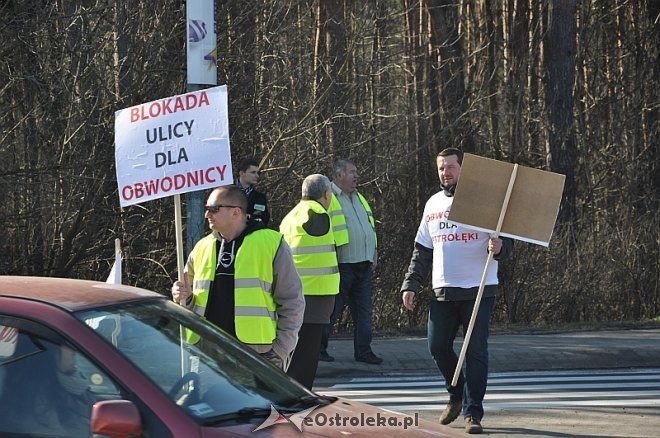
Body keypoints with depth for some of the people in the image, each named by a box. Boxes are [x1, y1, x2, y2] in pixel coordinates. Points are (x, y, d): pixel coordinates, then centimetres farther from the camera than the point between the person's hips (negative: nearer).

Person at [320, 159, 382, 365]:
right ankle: (319, 348, 6)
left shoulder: (359, 199, 21)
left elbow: (371, 229, 27)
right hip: (342, 266, -7)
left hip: (363, 267, 8)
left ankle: (363, 350, 10)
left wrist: (373, 257, 18)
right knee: (332, 310, -3)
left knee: (363, 311, 7)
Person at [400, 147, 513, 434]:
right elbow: (422, 251, 18)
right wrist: (411, 285, 11)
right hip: (443, 291, 5)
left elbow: (507, 242, -3)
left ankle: (472, 413, -1)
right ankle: (457, 395, 27)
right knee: (438, 346, 3)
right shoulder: (433, 204, 13)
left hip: (479, 289, -5)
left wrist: (499, 247, -26)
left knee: (476, 351, -5)